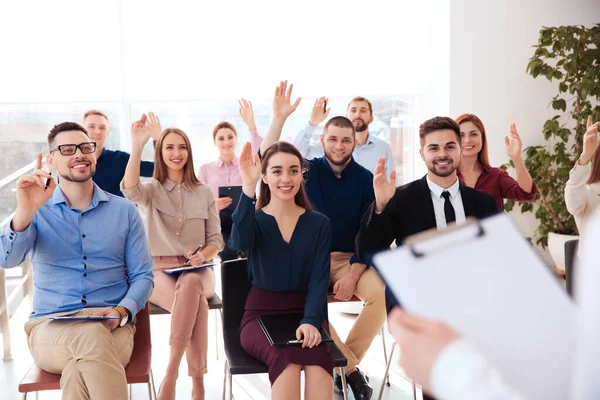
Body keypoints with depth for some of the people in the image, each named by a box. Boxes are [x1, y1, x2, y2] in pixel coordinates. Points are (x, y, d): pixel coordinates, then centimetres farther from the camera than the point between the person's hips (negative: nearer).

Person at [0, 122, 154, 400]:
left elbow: (143, 275, 7)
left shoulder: (125, 211, 10)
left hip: (112, 328, 0)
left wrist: (122, 311, -14)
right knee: (93, 336, -36)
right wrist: (25, 211, -30)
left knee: (78, 371, -35)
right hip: (50, 328, 0)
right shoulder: (38, 211, 7)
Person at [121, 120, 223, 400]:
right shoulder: (152, 190, 7)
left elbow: (216, 238, 11)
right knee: (196, 303, -35)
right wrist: (137, 146, -26)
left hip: (195, 271, 1)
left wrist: (203, 256, -11)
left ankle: (171, 372, -37)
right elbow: (130, 190, -20)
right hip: (159, 271, -1)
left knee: (189, 286, -38)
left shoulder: (204, 192, 13)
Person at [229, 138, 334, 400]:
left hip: (306, 313, 1)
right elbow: (239, 243, -24)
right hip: (261, 313, -1)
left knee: (317, 356, -33)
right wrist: (248, 189, -36)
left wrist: (310, 321, -20)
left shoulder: (319, 224, 5)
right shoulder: (254, 220, 1)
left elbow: (319, 278, -3)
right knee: (287, 357, -34)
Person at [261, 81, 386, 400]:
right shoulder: (308, 170, 0)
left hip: (352, 259, 1)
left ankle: (344, 364, -8)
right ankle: (350, 366, -14)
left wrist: (353, 275, -14)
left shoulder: (366, 180, -1)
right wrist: (280, 116, -23)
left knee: (382, 292, -28)